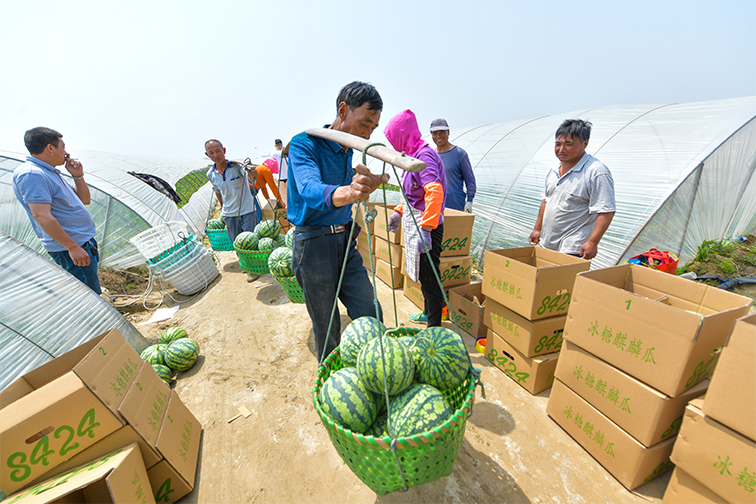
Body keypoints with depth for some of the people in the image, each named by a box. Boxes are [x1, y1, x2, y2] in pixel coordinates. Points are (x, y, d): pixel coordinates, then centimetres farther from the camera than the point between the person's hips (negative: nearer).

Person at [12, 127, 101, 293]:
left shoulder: (51, 173, 15)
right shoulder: (31, 174, -17)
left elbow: (85, 200, 20)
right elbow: (41, 216, -25)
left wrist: (77, 176, 6)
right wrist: (72, 247, -26)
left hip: (84, 241, 10)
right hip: (70, 249, -10)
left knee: (93, 291, 21)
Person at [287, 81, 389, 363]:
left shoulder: (352, 151, 10)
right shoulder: (304, 144, -13)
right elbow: (310, 190, -35)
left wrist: (364, 186, 7)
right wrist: (345, 193, -53)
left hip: (346, 241, 6)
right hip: (313, 244, -6)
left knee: (371, 314, 3)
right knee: (327, 329, 4)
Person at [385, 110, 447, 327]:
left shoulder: (424, 154, -15)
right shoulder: (414, 154, 15)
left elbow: (435, 191, -29)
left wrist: (425, 228, -34)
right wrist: (399, 211, 23)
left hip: (426, 227, -10)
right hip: (415, 223, 10)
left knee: (429, 277, -2)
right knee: (423, 275, 20)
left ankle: (434, 329, 12)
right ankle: (428, 314, 38)